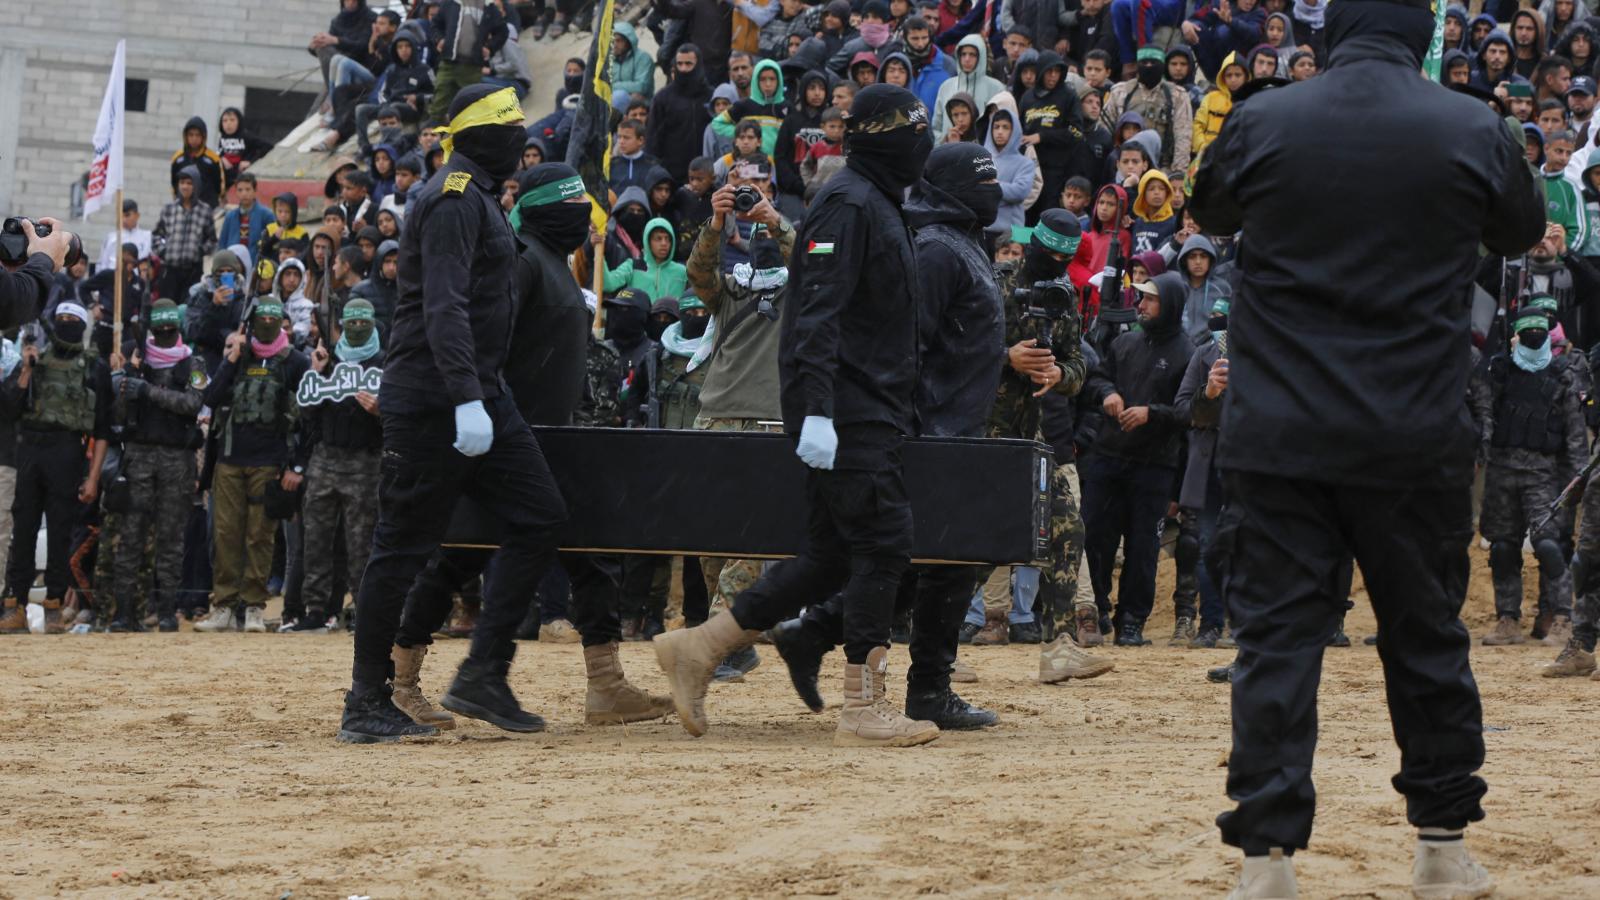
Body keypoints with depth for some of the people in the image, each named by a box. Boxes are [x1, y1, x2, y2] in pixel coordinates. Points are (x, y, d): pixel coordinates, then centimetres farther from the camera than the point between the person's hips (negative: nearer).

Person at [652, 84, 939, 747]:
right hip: (848, 413, -10)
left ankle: (698, 648, 12)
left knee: (834, 555, 8)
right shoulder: (848, 204, -11)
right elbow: (818, 313, -20)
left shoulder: (879, 205, 21)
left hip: (867, 412, 10)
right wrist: (817, 411, -28)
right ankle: (863, 709, -7)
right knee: (882, 546, -10)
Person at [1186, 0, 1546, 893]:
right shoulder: (1472, 130, -6)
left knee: (1276, 634, 3)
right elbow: (1524, 229, 14)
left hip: (1278, 435, 0)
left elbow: (1210, 211, 16)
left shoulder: (1261, 123, -5)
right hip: (1417, 440, 0)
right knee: (1427, 634, 14)